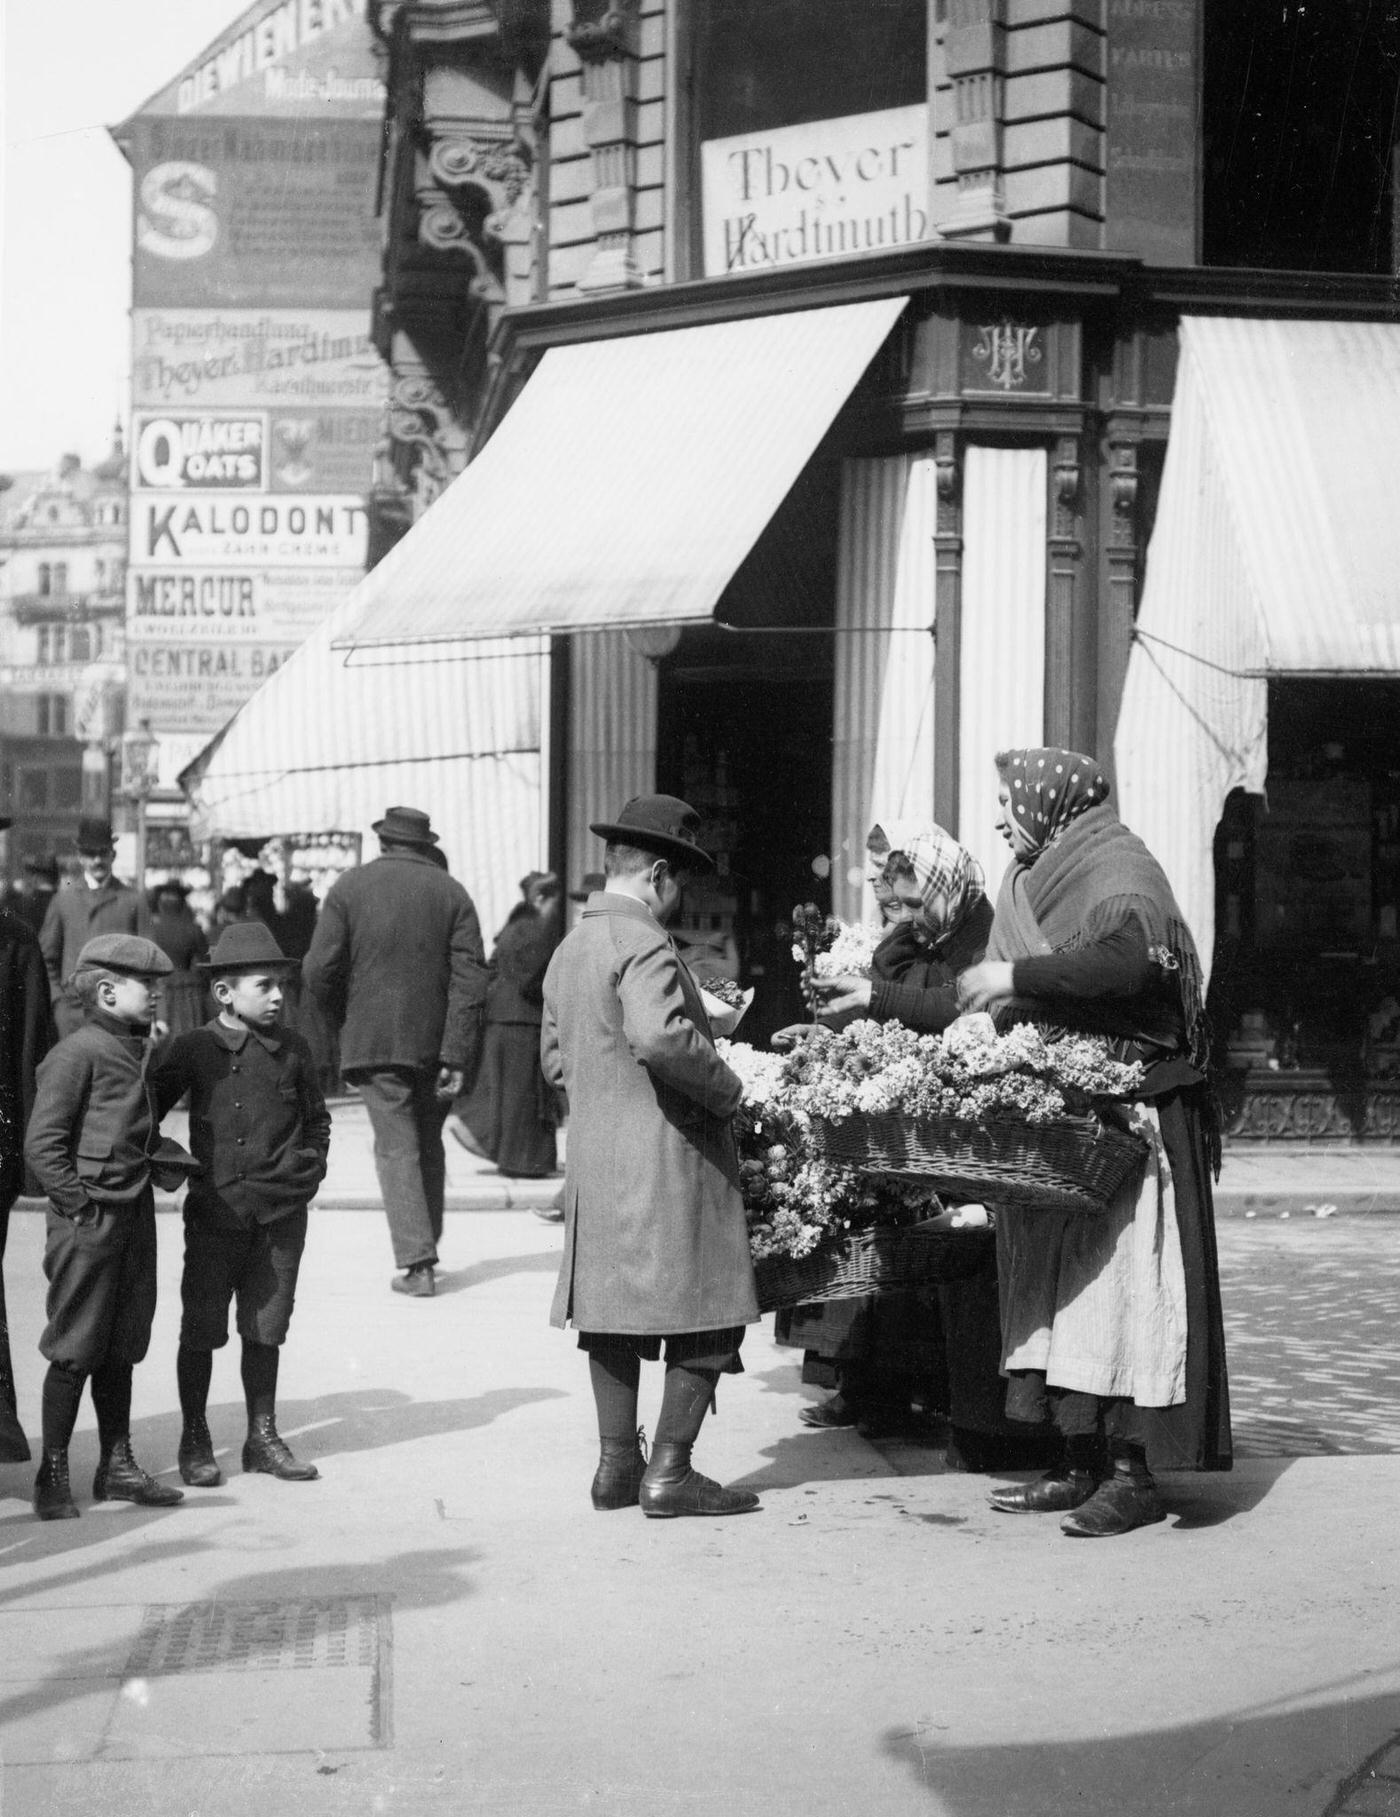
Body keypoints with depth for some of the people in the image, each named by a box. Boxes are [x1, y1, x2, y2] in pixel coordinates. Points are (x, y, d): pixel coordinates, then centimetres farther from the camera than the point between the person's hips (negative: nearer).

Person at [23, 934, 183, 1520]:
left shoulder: (133, 1053, 13)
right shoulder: (77, 1053, -13)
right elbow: (42, 1143, -15)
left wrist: (166, 1157, 10)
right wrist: (79, 1203, -16)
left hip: (134, 1215, 8)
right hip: (89, 1222, -8)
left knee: (122, 1346, 13)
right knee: (75, 1351, -1)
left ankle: (117, 1466, 22)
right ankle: (53, 1477, 8)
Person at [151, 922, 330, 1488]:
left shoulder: (292, 1049, 6)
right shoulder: (192, 1050, -5)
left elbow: (316, 1118, 20)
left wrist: (311, 1165, 9)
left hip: (282, 1213, 3)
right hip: (217, 1208, -3)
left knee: (265, 1330, 10)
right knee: (201, 1330, 3)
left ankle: (263, 1437, 20)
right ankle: (194, 1441, 15)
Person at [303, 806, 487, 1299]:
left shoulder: (349, 888, -2)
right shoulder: (451, 892, 2)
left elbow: (319, 970, -7)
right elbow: (470, 977, -6)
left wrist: (345, 1019, 11)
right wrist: (456, 1055, -6)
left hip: (375, 1040, -2)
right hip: (435, 1041, 2)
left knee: (397, 1147, -1)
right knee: (429, 1143, 17)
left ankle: (416, 1263, -9)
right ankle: (426, 1247, 25)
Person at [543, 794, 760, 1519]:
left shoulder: (570, 948, 14)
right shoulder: (642, 943, -14)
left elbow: (554, 1058, 21)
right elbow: (661, 1036, -30)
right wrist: (725, 1087, -16)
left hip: (594, 1156, 9)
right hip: (667, 1156, -9)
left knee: (614, 1311, 13)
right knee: (708, 1316, -1)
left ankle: (618, 1464, 17)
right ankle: (669, 1471, 0)